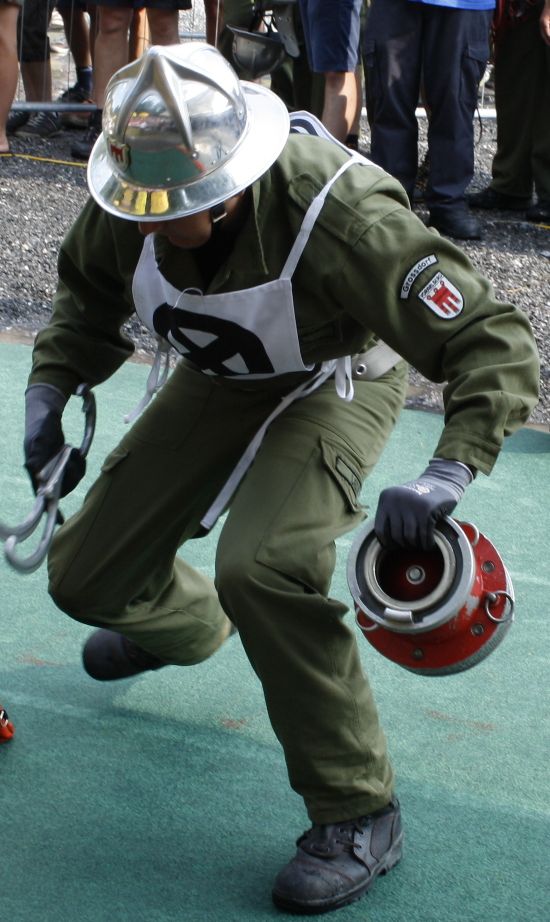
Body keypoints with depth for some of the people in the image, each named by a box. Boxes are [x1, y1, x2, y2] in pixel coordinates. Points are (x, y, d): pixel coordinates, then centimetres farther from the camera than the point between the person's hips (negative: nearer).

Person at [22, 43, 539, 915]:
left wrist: (448, 472, -46)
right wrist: (50, 388, -10)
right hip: (217, 380, 6)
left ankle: (359, 815, -15)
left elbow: (496, 344, -34)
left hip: (335, 384, -5)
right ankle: (187, 625, 45)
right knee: (86, 578, 5)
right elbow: (90, 294, 4)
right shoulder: (132, 205, -22)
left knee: (260, 568, -32)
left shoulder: (338, 214, -39)